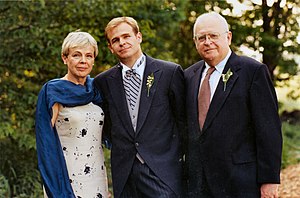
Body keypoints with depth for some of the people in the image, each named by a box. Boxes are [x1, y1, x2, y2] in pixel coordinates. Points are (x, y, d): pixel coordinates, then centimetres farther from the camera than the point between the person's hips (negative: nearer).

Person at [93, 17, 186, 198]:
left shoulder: (170, 72, -1)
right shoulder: (103, 81, 7)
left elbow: (183, 119, 4)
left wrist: (177, 155, 3)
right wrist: (123, 149, 9)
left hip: (163, 171, -2)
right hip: (124, 174, 3)